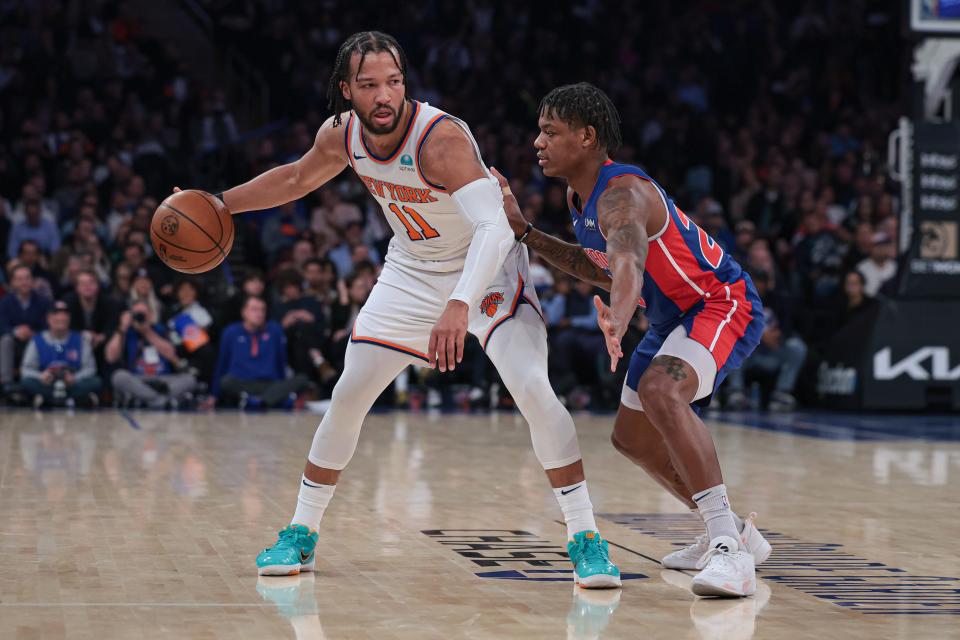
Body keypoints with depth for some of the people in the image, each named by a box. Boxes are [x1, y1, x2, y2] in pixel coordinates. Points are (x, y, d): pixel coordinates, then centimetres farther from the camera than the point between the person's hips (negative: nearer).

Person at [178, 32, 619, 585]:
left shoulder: (441, 137, -33)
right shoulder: (341, 135, -12)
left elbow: (496, 226, -46)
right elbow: (296, 178, 12)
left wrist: (459, 306, -59)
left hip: (488, 268, -6)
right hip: (413, 269, 6)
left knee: (534, 389, -24)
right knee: (348, 397, 3)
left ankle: (585, 538, -14)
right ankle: (301, 533, 19)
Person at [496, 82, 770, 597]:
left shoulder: (621, 194, -28)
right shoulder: (579, 197, 3)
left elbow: (628, 261, -49)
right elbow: (602, 270, 17)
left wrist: (617, 319, -70)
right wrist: (524, 232, 10)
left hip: (723, 304, -11)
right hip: (674, 318, 11)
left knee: (659, 391, -36)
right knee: (632, 437, 16)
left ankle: (728, 548, -38)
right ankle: (731, 532, 32)